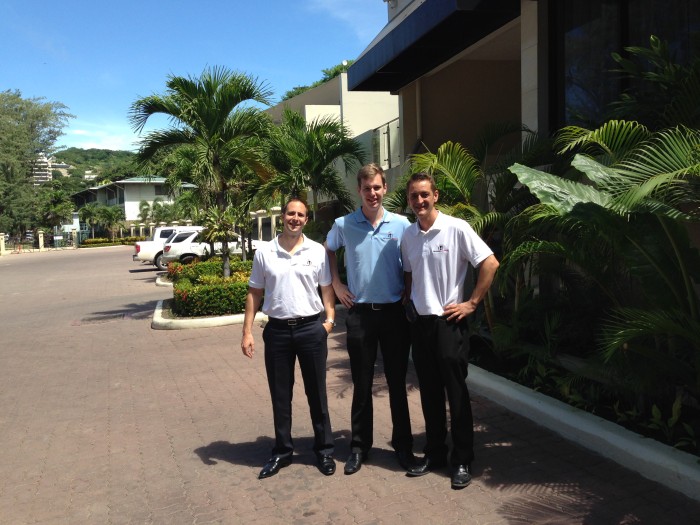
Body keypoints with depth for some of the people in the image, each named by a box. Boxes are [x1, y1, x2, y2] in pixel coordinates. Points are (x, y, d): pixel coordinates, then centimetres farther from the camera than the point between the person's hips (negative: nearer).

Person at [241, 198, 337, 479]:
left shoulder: (317, 251, 1)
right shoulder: (264, 252, 2)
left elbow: (327, 288, 8)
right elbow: (254, 293, 5)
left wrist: (330, 319, -6)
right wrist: (247, 332, 0)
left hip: (311, 329, -1)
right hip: (277, 330, 1)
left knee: (316, 393, 9)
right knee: (280, 395, 11)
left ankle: (324, 450, 23)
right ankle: (282, 451, 26)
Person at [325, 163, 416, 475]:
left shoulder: (401, 225, -1)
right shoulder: (344, 225, 0)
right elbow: (328, 251, 18)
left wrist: (408, 294, 2)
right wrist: (336, 285, 10)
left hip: (394, 312, 0)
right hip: (360, 312, 0)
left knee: (397, 382, 9)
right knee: (362, 384, 9)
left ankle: (403, 444, 23)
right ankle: (359, 446, 22)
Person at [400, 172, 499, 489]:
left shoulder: (456, 228, -9)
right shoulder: (408, 236, 8)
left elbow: (490, 263, -11)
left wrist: (472, 303, -11)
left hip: (449, 321, -5)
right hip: (420, 322, 5)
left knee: (456, 393, 2)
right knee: (429, 393, 13)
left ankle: (462, 461, 15)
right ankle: (434, 454, 27)